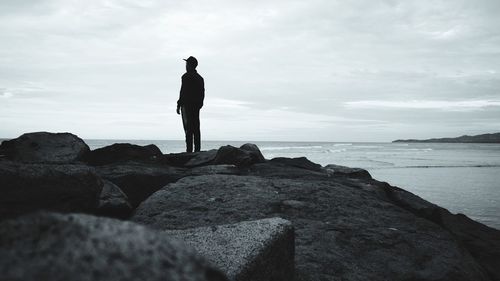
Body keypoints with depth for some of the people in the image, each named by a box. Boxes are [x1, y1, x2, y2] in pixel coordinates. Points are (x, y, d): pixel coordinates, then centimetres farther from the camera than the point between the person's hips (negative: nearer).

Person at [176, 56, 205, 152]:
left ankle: (189, 150, -13)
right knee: (196, 129, 7)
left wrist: (179, 105, -11)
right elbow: (202, 94, 18)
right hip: (196, 106, 8)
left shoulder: (187, 76, -8)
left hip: (187, 105, -8)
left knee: (188, 129, -9)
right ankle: (197, 150, 6)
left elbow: (183, 91, -14)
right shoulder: (200, 78, 17)